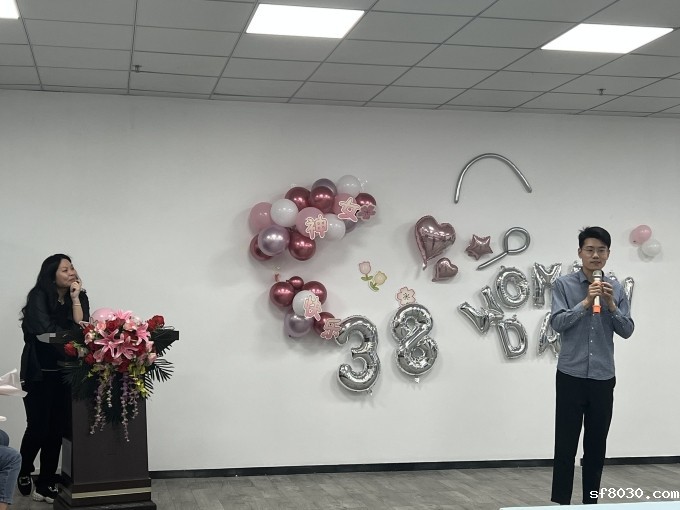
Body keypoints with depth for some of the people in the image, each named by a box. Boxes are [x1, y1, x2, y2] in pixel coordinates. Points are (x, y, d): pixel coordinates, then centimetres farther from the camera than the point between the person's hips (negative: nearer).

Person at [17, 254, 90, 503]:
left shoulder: (79, 297, 7)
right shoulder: (39, 296, -8)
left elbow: (82, 329, -7)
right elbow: (45, 330, -19)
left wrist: (75, 298, -11)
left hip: (64, 374, 4)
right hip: (39, 373, -4)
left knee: (56, 429, 1)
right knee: (38, 427, -3)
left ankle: (46, 484, 8)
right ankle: (23, 473, 23)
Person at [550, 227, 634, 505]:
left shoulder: (616, 289, 7)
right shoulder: (564, 284, -2)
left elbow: (627, 330, 3)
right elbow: (557, 322, -12)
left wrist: (611, 305, -12)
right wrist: (586, 302, -20)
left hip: (603, 378, 3)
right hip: (571, 376, -3)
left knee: (596, 446, 10)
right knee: (566, 444, 0)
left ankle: (590, 502, 20)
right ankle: (561, 502, 7)